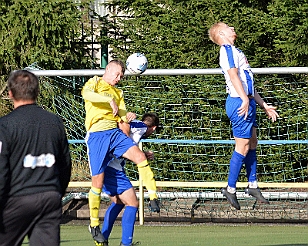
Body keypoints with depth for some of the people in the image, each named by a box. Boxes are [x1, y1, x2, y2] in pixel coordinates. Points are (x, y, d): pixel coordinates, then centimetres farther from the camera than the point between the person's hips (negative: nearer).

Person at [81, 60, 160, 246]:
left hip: (116, 133, 5)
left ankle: (154, 198, -23)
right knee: (97, 182, -5)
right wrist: (110, 100, -20)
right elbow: (86, 93, -15)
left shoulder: (119, 93, 26)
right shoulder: (95, 83, 10)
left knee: (140, 156, -22)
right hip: (97, 134, -5)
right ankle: (94, 224, 8)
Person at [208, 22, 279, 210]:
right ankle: (231, 188, -5)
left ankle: (253, 185, 21)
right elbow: (233, 75, -20)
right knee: (243, 146, -8)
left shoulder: (235, 51, 23)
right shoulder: (227, 49, -8)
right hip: (240, 103, -10)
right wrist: (245, 99, -29)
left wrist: (264, 106, 25)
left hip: (248, 102, 10)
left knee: (252, 143, 14)